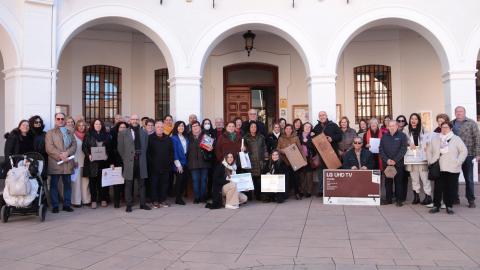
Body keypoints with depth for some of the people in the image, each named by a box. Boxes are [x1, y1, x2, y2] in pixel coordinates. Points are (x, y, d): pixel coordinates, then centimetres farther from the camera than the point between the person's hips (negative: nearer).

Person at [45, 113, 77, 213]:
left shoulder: (69, 133, 19)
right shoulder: (50, 133, 5)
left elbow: (74, 145, 7)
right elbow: (49, 148, -6)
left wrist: (67, 153, -11)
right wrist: (60, 156, -15)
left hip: (68, 163, 4)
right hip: (55, 163, -4)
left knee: (67, 184, 7)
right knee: (54, 184, 1)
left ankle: (67, 204, 14)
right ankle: (55, 206, 7)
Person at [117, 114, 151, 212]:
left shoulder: (144, 133, 9)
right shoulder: (123, 133, 3)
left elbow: (145, 147, 13)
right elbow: (120, 148, 4)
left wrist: (142, 157, 6)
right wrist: (125, 159, 2)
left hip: (141, 161, 2)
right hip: (129, 162, -2)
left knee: (142, 184, 7)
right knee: (129, 184, 3)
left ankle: (143, 204, 16)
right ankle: (129, 205, 10)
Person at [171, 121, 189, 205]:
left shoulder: (186, 138, 13)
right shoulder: (174, 138, -5)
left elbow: (187, 150, 12)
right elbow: (174, 151, -9)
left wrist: (188, 161, 3)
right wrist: (178, 163, -12)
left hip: (185, 162, 5)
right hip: (179, 163, -5)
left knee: (185, 179, 5)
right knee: (179, 179, -3)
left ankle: (180, 197, 18)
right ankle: (178, 199, 8)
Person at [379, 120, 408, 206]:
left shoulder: (402, 136, 1)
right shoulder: (384, 136, 10)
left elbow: (403, 149, -6)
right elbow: (381, 149, 4)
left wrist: (395, 160, -13)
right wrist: (386, 160, -9)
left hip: (398, 163, -3)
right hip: (387, 163, 3)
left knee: (399, 181, 1)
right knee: (388, 181, 6)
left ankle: (399, 200, 7)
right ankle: (388, 199, 14)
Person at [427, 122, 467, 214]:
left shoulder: (456, 139, 3)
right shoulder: (435, 139, 13)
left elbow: (464, 151, 0)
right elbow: (429, 151, 17)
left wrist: (458, 162, -8)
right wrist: (430, 161, 5)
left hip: (452, 169, -2)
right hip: (438, 169, 2)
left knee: (450, 188, 1)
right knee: (438, 188, 1)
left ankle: (449, 206, 12)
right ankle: (436, 206, 9)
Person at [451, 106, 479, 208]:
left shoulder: (471, 123, -1)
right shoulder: (451, 124, 9)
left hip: (467, 155, -3)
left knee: (469, 179, 5)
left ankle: (471, 200, 14)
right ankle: (455, 198, 21)